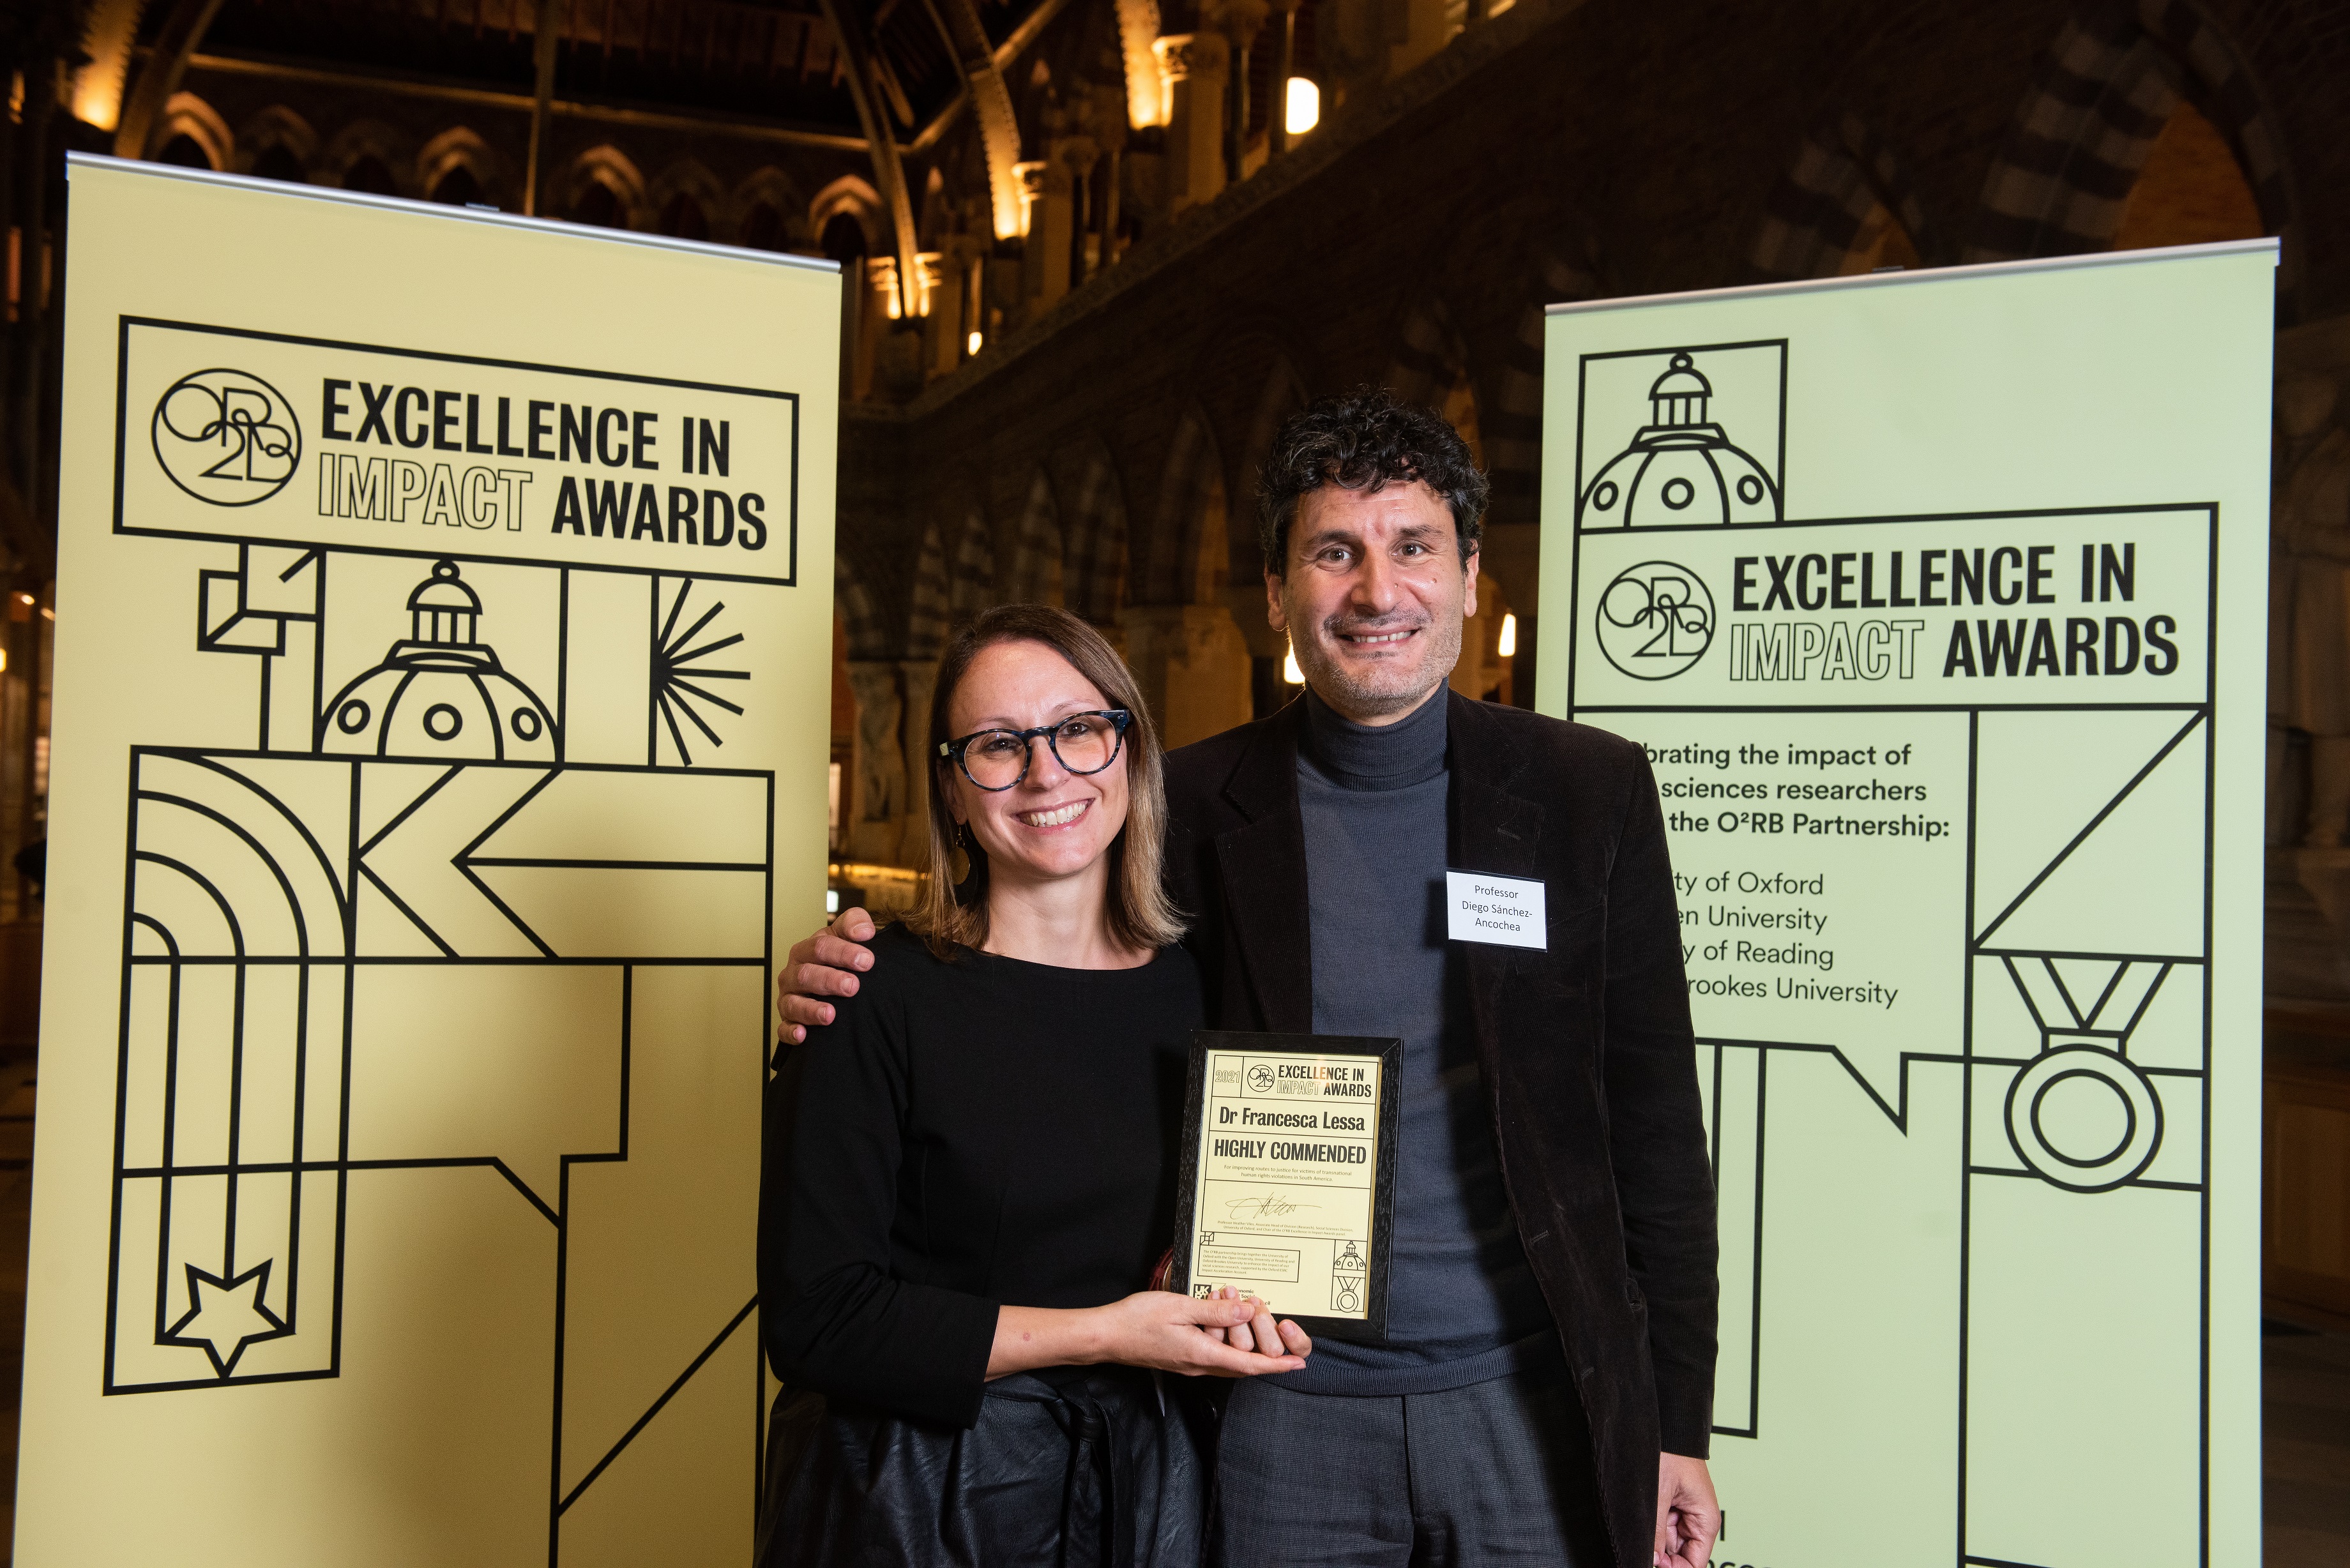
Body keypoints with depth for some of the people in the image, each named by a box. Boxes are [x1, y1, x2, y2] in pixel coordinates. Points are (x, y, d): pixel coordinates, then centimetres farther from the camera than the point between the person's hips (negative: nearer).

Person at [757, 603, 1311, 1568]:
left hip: (1139, 1485, 4)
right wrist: (1099, 1334, -19)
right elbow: (814, 1319, -17)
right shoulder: (877, 1000, -15)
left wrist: (1231, 1302, -10)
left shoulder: (1198, 992, -2)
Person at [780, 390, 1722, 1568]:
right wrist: (853, 980, -10)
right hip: (1288, 1409, 0)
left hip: (1537, 1399, 0)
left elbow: (1654, 1128, 2)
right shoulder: (1194, 807, -2)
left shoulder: (1591, 790, -1)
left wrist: (1677, 1425, 0)